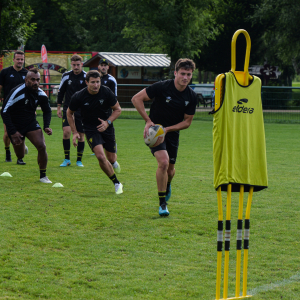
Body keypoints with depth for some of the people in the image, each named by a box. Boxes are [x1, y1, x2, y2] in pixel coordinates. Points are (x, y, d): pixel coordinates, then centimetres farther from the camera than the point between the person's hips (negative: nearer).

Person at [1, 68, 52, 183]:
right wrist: (13, 132, -24)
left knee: (42, 146, -17)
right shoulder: (17, 92, -24)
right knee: (20, 155, 4)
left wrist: (46, 126, -6)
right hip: (15, 126, -3)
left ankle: (43, 176, -1)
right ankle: (21, 146, 44)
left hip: (31, 124, 3)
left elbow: (47, 111, 11)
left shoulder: (41, 94, -8)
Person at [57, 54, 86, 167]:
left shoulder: (87, 77, -3)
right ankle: (66, 159, -5)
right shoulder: (66, 76, 2)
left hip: (82, 110, 0)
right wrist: (59, 107, 9)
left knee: (81, 135, 2)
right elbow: (60, 92, 12)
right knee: (66, 131, -16)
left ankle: (79, 160, 16)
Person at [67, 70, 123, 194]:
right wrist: (75, 132, -1)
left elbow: (118, 109, -1)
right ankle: (116, 183, -4)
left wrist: (107, 122, -17)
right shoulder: (78, 97, -15)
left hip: (106, 127, 2)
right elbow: (69, 113, 3)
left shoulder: (106, 92, -13)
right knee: (101, 156, -21)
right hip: (90, 129, -2)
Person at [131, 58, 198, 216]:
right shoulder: (162, 87, -19)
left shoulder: (191, 96, -7)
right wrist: (148, 121, -19)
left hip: (173, 132, 4)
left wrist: (168, 129, -14)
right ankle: (162, 203, -12)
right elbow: (136, 99, -15)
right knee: (163, 162, -24)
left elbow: (187, 122, 1)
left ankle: (167, 186, 49)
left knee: (170, 170, 9)